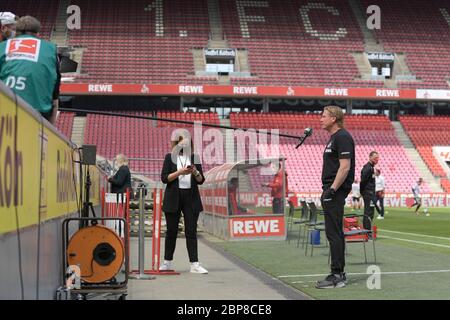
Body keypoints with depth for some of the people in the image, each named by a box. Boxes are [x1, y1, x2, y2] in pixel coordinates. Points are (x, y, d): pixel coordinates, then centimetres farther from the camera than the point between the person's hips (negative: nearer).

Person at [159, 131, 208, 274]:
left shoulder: (195, 158, 10)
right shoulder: (170, 157, 4)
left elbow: (201, 180, 8)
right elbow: (164, 178, -4)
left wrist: (195, 173, -12)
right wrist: (180, 172, -16)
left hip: (191, 198, 1)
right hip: (173, 198, -1)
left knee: (191, 231, -1)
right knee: (171, 231, 6)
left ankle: (194, 264, -2)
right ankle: (167, 262, 18)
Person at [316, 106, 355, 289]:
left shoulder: (342, 137, -12)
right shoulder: (333, 138, 19)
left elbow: (345, 166, -20)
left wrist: (332, 190, -22)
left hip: (336, 191, -11)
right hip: (331, 191, 11)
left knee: (334, 233, -9)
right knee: (335, 233, 12)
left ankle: (336, 276, -7)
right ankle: (338, 274, 18)